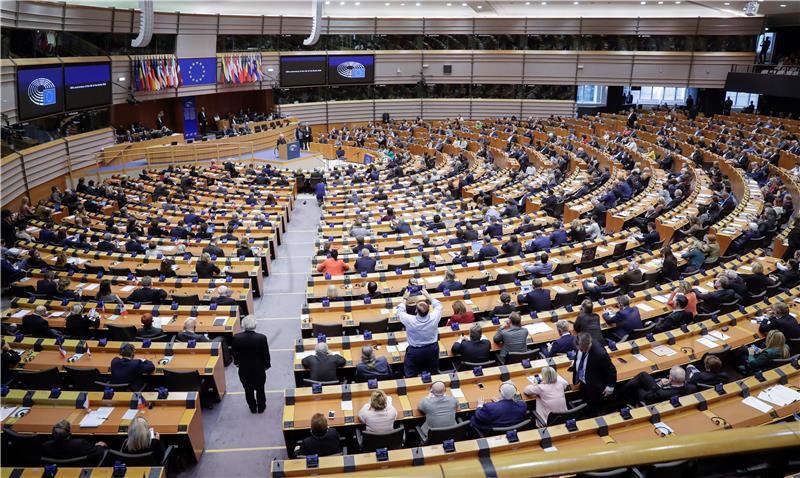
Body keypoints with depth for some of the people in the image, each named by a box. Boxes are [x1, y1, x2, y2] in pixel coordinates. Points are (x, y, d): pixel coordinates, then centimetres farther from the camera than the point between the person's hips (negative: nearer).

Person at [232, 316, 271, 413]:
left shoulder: (236, 338, -21)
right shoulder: (262, 338, -27)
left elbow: (234, 354, -5)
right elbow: (266, 354, -14)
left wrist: (237, 362, 16)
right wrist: (267, 365, 5)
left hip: (244, 370, 1)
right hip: (258, 369, -1)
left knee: (248, 390, 22)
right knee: (260, 389, 21)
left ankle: (253, 408, 39)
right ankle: (261, 407, 38)